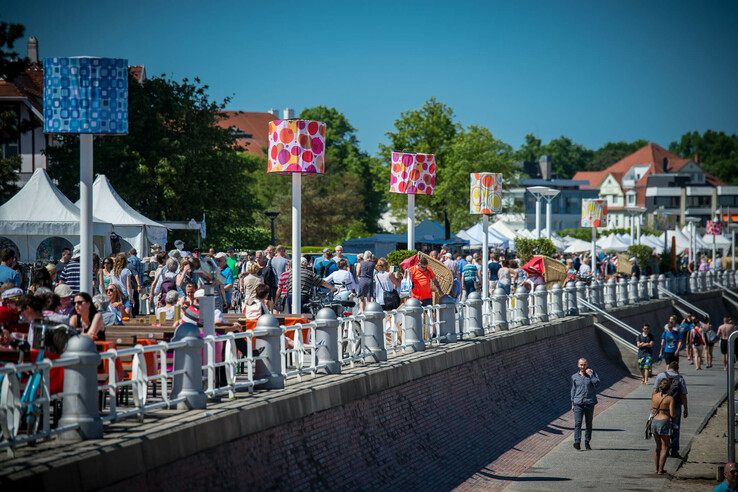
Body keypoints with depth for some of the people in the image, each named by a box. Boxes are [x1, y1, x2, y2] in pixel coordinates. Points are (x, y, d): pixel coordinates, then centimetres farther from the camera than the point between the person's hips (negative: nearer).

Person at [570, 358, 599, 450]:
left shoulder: (592, 373, 4)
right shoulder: (574, 377, 11)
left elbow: (597, 384, -10)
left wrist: (591, 375, -15)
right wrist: (572, 404, 13)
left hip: (589, 402, 0)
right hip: (578, 403, 0)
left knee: (589, 424, 6)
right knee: (578, 423, -13)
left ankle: (587, 442, 18)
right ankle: (577, 442, -22)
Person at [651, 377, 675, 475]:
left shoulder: (654, 395, 3)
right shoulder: (670, 398, -12)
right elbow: (672, 415, -13)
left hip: (654, 422, 6)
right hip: (664, 423, -6)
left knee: (658, 447, 20)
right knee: (665, 448, 1)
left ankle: (657, 468, 23)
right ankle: (660, 470, -3)